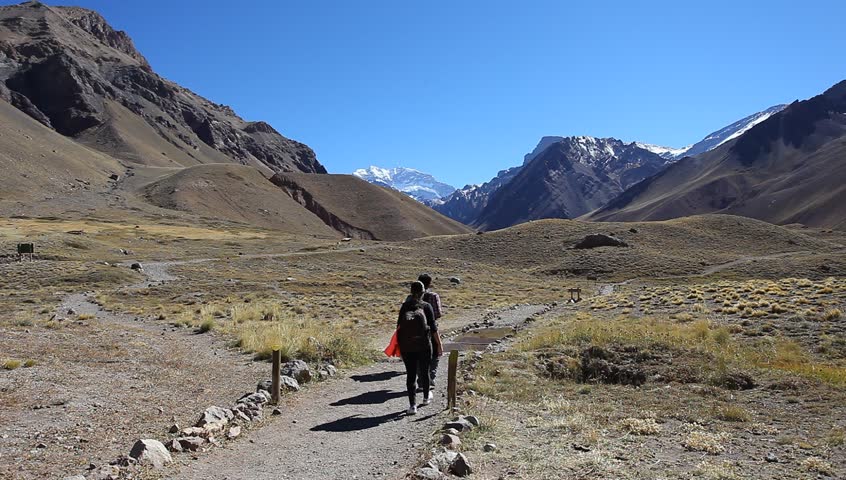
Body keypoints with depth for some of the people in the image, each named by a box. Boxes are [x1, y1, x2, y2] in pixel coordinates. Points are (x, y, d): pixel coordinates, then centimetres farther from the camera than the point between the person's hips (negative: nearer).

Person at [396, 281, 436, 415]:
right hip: (424, 346, -1)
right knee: (424, 371, 18)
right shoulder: (426, 307, -5)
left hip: (406, 347, 1)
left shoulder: (404, 306, 1)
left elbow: (399, 326, 1)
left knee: (410, 374, 4)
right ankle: (426, 397, 38)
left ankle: (412, 405, -1)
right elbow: (433, 327, -6)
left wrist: (400, 345, 11)